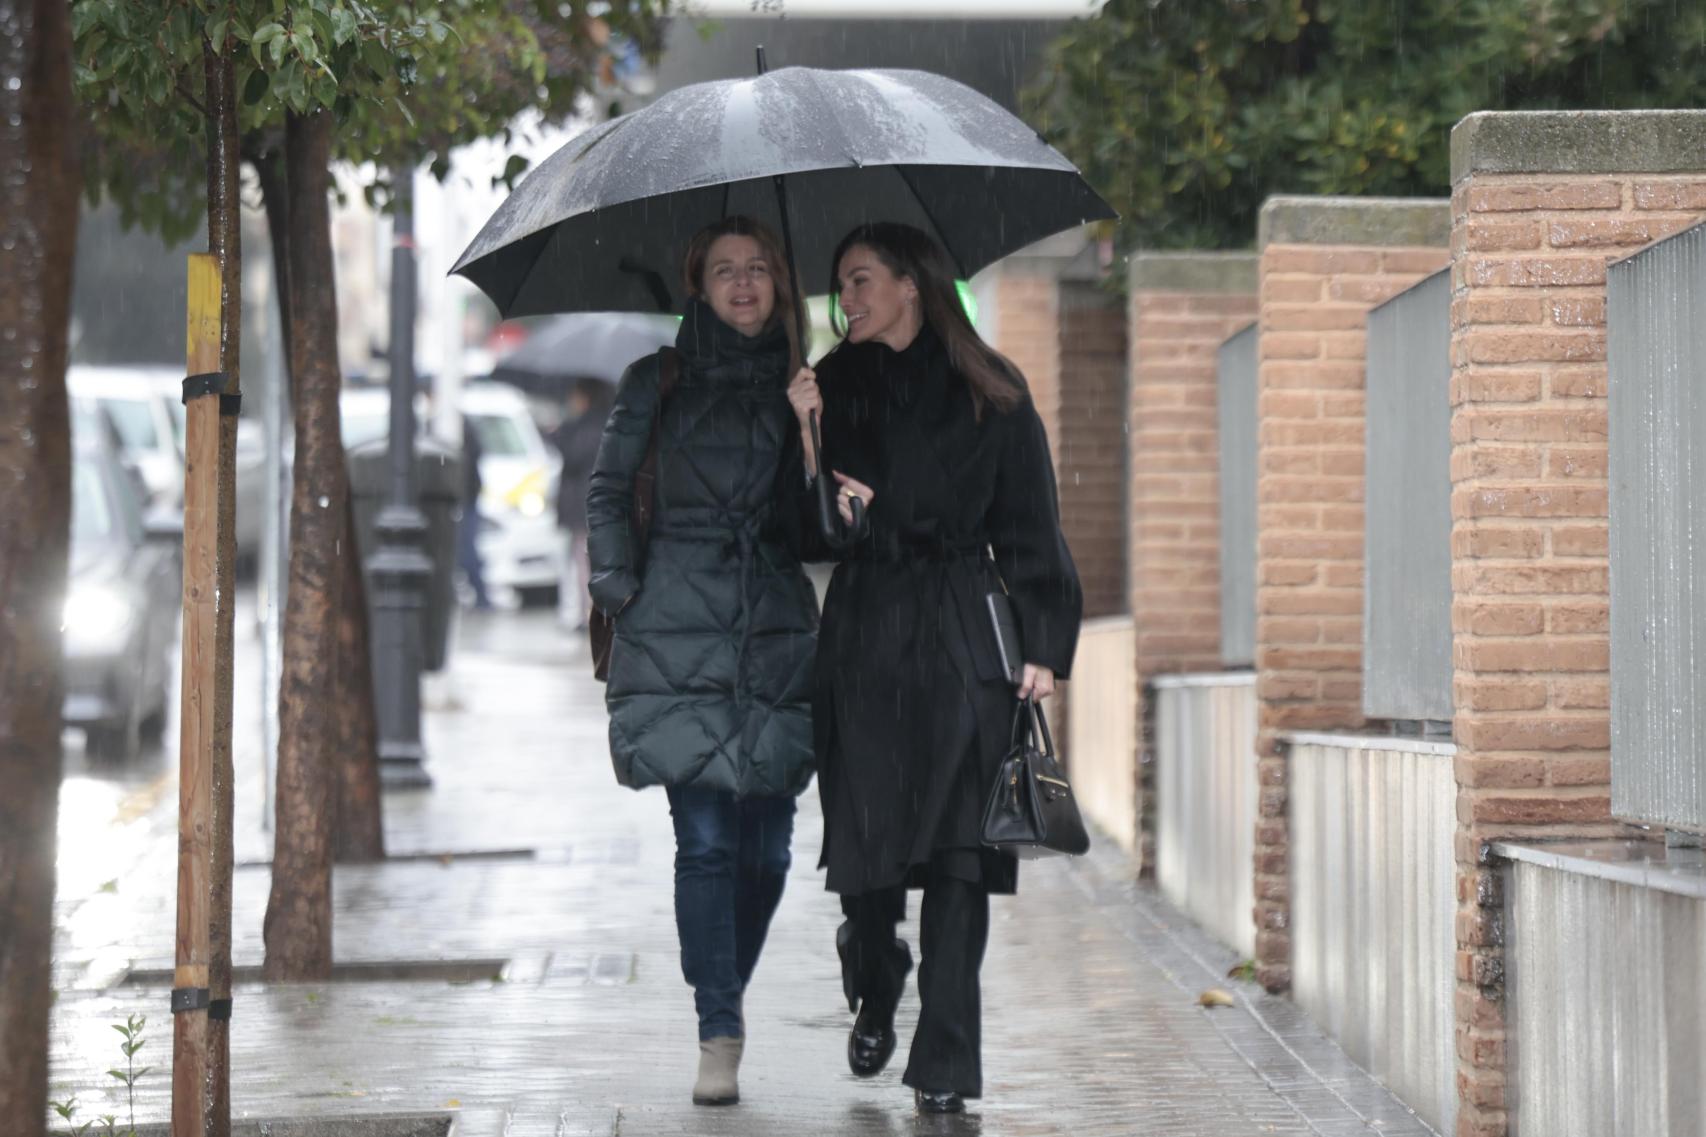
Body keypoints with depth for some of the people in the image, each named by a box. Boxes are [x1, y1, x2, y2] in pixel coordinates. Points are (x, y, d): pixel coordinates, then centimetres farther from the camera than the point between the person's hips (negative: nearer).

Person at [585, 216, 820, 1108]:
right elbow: (607, 489, 11)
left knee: (767, 843, 2)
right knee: (705, 837, -9)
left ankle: (725, 995, 25)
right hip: (679, 632, -2)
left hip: (777, 632, 2)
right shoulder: (659, 380, 7)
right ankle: (718, 1034, -5)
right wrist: (619, 588, 1)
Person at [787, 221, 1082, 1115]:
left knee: (956, 844, -6)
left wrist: (1045, 646, -3)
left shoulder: (989, 394, 5)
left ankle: (946, 1062, -4)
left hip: (963, 638, -2)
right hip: (863, 635, 2)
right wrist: (803, 433, -10)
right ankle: (875, 993, 29)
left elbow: (1031, 528, 4)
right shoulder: (836, 389, 11)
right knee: (864, 839, 0)